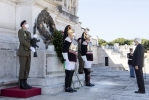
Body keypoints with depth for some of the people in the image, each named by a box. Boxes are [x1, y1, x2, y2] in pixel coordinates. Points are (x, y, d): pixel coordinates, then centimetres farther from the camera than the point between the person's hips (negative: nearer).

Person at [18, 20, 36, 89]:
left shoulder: (28, 33, 21)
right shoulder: (20, 31, -4)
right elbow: (22, 41, -18)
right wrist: (31, 47, -21)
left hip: (28, 53, 8)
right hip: (22, 52, -8)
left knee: (27, 68, 3)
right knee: (22, 68, -10)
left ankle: (25, 83, 7)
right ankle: (21, 84, -7)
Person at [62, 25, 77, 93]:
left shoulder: (72, 40, 19)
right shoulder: (67, 40, -10)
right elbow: (64, 51, -16)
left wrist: (75, 58, 20)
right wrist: (66, 59, -19)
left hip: (73, 59, 9)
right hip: (69, 60, -9)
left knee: (71, 74, 10)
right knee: (68, 74, -6)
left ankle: (69, 87, 16)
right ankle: (67, 88, 1)